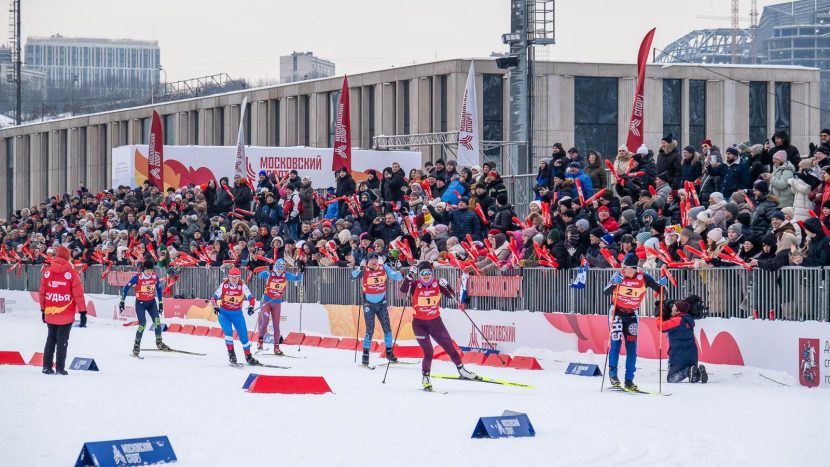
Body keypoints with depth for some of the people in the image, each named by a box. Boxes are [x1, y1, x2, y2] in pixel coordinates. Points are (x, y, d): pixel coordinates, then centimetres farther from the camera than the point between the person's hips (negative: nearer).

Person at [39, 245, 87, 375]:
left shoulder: (47, 272, 1)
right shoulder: (72, 273, -10)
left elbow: (42, 293, 8)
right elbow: (78, 295, -9)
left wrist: (43, 310, 19)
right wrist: (83, 313, -4)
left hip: (50, 314, 3)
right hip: (66, 315, -3)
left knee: (51, 339, 15)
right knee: (62, 341, 3)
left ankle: (47, 367, 13)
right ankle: (60, 368, 0)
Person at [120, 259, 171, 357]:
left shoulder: (155, 276, -5)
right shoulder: (138, 277, -16)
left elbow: (159, 288, 11)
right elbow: (126, 287, -10)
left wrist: (160, 302, 12)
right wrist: (122, 301, -11)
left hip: (151, 302, 3)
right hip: (140, 303, -3)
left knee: (157, 321, -13)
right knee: (142, 324, -16)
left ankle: (159, 343, 1)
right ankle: (137, 345, -3)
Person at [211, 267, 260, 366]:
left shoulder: (242, 286, -12)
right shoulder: (224, 285, -12)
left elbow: (250, 298, -16)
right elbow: (214, 297, -10)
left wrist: (250, 307, -34)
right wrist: (215, 307, -28)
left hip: (237, 314, 1)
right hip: (224, 313, -1)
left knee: (243, 335, 1)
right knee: (228, 331, -24)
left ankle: (248, 357, 18)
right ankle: (231, 353, -8)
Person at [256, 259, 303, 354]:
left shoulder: (286, 275, -4)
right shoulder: (269, 274, -12)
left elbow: (297, 279, -1)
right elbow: (260, 276, -30)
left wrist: (301, 272, -20)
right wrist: (267, 271, -48)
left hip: (277, 303, 2)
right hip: (266, 301, -2)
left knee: (276, 325, 3)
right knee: (265, 322, -13)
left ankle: (276, 347, 8)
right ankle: (260, 341, 6)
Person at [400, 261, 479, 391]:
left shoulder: (437, 284, -5)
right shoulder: (415, 285, -11)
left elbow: (452, 296, -9)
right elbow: (403, 289, -29)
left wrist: (445, 286, -26)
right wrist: (410, 275, -36)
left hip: (435, 322, 3)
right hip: (419, 323, -3)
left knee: (450, 347, 11)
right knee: (428, 352, -12)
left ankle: (461, 370, 27)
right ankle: (425, 378, 4)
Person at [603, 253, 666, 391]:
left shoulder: (643, 278, -13)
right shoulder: (618, 276, -15)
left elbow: (660, 291, -6)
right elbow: (605, 292, -25)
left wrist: (661, 285, -28)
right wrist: (614, 284, -43)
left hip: (632, 314, 1)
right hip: (617, 312, -1)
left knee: (632, 346, -2)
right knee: (616, 342, -10)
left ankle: (629, 379, 3)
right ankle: (613, 373, 9)